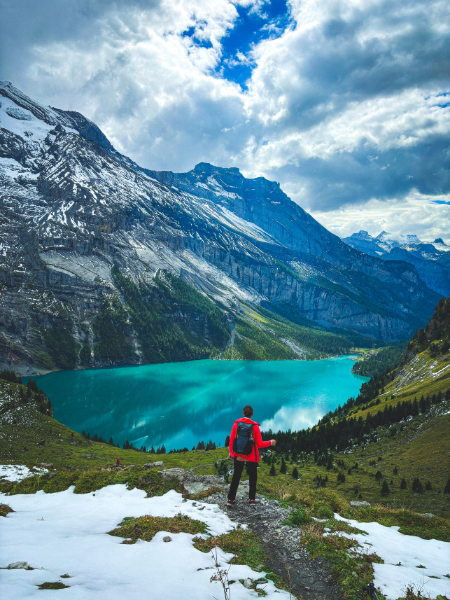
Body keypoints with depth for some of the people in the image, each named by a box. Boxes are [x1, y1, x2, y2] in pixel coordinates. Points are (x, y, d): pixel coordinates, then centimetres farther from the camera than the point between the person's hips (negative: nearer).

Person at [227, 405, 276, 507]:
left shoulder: (236, 424, -7)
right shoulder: (255, 426, -13)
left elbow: (231, 439, -1)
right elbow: (259, 444, -10)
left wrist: (231, 451, 14)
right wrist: (270, 443, 5)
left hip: (238, 456, 2)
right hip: (251, 457, -2)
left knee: (236, 477, 15)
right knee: (252, 477, 17)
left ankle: (231, 499, 15)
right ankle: (252, 499, 17)